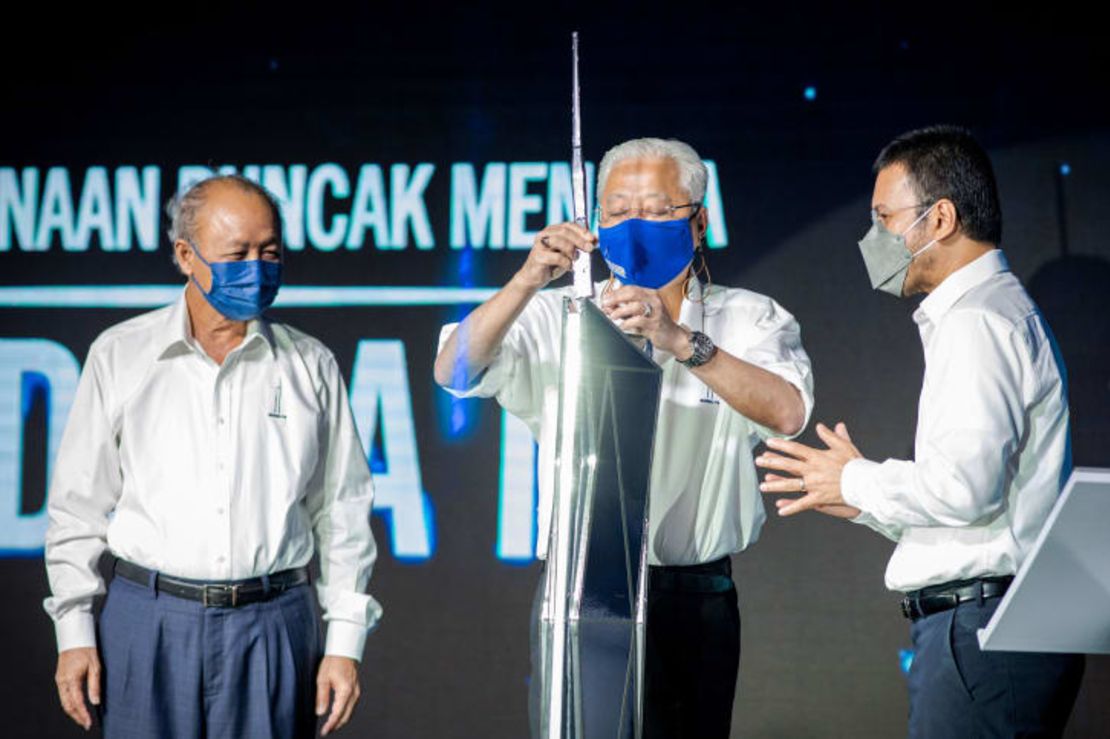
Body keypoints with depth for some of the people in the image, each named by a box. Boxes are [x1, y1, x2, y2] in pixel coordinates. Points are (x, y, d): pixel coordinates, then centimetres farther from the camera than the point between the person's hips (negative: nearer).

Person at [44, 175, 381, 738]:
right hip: (149, 624, -1)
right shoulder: (120, 356, 3)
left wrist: (346, 641, 3)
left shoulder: (310, 366, 6)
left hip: (273, 628, 1)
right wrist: (74, 633, 2)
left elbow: (343, 511, 9)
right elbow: (78, 505, 6)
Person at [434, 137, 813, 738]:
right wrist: (527, 283, -23)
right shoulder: (556, 319, 7)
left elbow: (787, 413, -15)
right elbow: (453, 372, -8)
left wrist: (680, 342, -29)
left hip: (694, 600, 0)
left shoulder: (749, 320, 4)